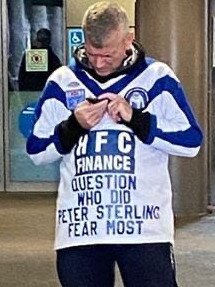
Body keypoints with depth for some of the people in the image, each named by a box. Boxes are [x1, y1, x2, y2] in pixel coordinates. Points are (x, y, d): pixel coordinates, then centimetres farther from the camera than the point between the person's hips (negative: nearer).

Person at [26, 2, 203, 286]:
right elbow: (36, 151, 9)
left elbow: (191, 142, -2)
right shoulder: (62, 82, 8)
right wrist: (74, 126, -8)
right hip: (79, 229, 2)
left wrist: (136, 118, -12)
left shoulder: (157, 77, 2)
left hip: (145, 227, -2)